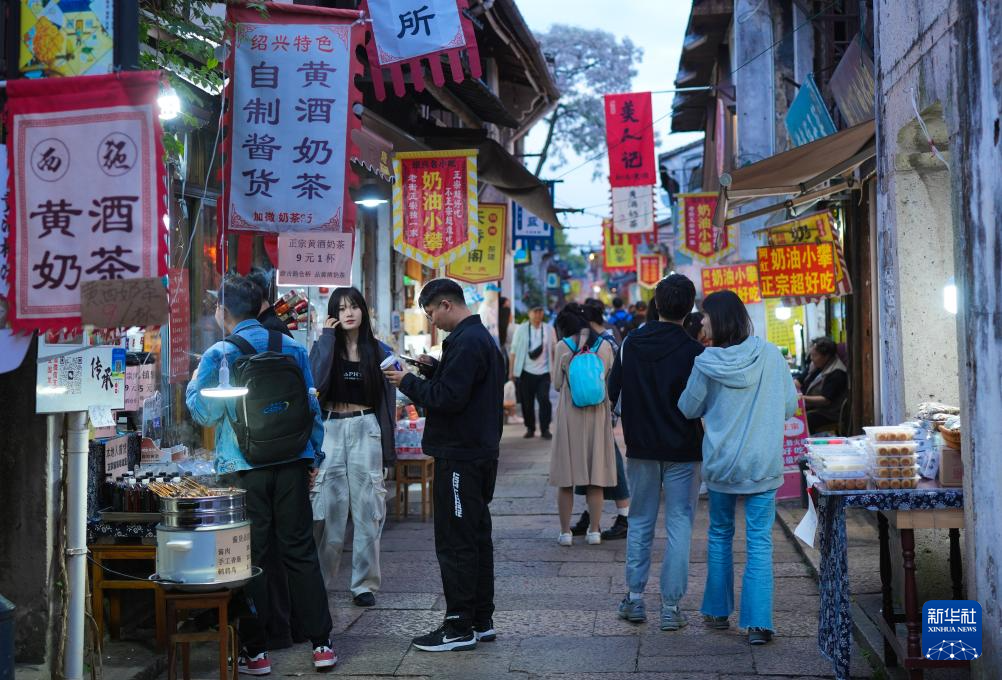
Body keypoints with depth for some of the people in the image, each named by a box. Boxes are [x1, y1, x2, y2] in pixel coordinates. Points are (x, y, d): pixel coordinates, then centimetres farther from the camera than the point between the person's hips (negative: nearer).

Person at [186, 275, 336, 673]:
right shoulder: (292, 347, 5)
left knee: (249, 558, 5)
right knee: (300, 552, 9)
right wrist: (314, 457, 16)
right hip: (292, 464, 3)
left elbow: (204, 413, -2)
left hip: (244, 469, -3)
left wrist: (192, 384, 17)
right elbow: (312, 406, 8)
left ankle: (256, 652, 11)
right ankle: (321, 644, 12)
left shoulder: (218, 355, -6)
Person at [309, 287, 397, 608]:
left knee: (367, 509, 2)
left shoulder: (379, 352, 7)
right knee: (327, 509, -1)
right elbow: (316, 382, -14)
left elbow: (388, 400, 7)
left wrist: (388, 446, 2)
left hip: (366, 431, 0)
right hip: (330, 430, 0)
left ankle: (365, 584, 10)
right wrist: (328, 337, -10)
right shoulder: (324, 346, 6)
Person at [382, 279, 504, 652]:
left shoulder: (466, 342, -18)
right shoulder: (483, 337, 15)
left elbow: (448, 398, -23)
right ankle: (482, 620, 23)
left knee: (455, 542, -4)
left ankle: (459, 627, 2)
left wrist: (408, 382, -11)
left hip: (459, 457, -11)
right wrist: (435, 369, 8)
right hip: (481, 452, 11)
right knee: (477, 537, 15)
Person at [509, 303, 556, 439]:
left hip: (544, 372, 0)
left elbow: (553, 350, 9)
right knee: (527, 402, 5)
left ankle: (545, 429, -2)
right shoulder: (521, 329, 1)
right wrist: (511, 371, -1)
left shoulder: (549, 329, 5)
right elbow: (514, 351, 2)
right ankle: (530, 428, 20)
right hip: (526, 372, 0)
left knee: (544, 400, -11)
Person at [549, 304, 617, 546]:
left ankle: (565, 531, 7)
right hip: (598, 414, 2)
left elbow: (557, 384, 3)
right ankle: (594, 530, 11)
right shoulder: (605, 345, 2)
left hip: (569, 414, -2)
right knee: (596, 475, 8)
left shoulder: (563, 346, -4)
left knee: (566, 479, 5)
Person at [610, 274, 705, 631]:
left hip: (641, 448, 3)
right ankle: (671, 606, 3)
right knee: (679, 525, 3)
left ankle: (634, 597, 17)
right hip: (683, 452, -3)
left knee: (640, 521, 15)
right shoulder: (694, 351, -12)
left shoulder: (630, 344, -1)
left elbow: (612, 392, 6)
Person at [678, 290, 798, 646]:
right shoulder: (770, 355, -7)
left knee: (720, 536, 17)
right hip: (764, 464, 0)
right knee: (760, 542, 3)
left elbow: (689, 409, 2)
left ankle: (717, 611, 26)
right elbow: (790, 406, 2)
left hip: (720, 463, 0)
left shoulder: (706, 363, -12)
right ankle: (758, 623, -2)